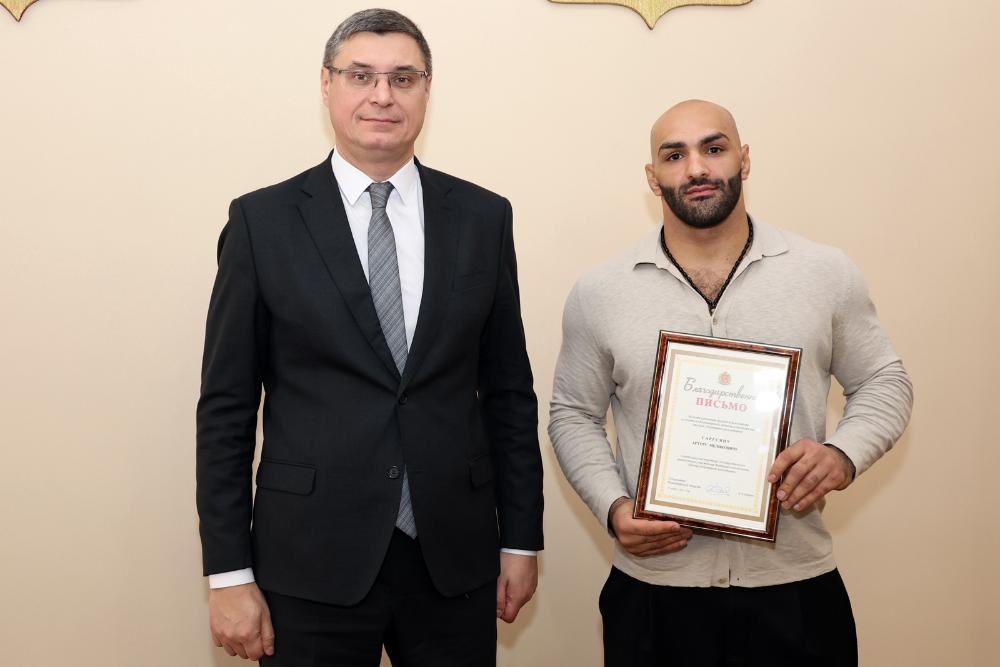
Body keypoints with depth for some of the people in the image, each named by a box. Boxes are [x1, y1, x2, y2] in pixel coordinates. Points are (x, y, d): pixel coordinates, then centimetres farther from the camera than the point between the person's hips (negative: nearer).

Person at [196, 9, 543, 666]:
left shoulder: (483, 217, 4)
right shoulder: (263, 220, -2)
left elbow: (509, 390, 7)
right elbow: (227, 406, -1)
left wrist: (521, 538, 6)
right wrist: (229, 572, -4)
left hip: (455, 560, 2)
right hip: (312, 562, -2)